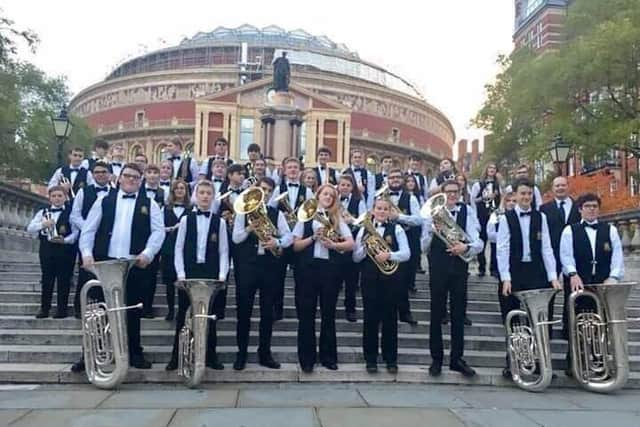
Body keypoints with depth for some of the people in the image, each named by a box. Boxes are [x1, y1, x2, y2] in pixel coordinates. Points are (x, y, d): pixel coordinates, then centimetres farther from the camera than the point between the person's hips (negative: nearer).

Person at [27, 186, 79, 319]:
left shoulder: (71, 212, 0)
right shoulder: (43, 212, 12)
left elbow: (76, 232, -6)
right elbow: (30, 228, 5)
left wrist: (65, 240, -21)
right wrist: (42, 224, -13)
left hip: (65, 249, -3)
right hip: (47, 249, 3)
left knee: (64, 280, 2)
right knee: (46, 279, 9)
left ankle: (62, 309, 11)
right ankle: (44, 308, 18)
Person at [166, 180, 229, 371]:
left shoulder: (220, 222, 4)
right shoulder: (186, 219, 5)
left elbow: (223, 251, 2)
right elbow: (179, 248, 2)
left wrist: (222, 275, -7)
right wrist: (180, 273, -6)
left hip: (211, 274, 0)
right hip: (188, 272, 0)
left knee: (210, 316, 7)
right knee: (182, 315, 5)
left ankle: (211, 356, 17)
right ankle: (176, 356, 14)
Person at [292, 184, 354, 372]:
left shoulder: (337, 219, 10)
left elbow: (350, 244, -1)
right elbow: (295, 246, 1)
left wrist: (333, 244, -16)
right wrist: (313, 237, -12)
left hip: (330, 268, 1)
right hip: (307, 267, -1)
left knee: (328, 314, 7)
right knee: (306, 314, 2)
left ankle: (328, 356, 19)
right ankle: (307, 358, 12)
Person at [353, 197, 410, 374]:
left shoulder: (396, 229, 3)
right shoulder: (364, 229, 8)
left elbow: (406, 253, -6)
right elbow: (356, 258, 5)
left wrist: (389, 255, -22)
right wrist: (365, 246, -14)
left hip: (390, 278, -1)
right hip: (369, 278, 1)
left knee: (390, 318, 5)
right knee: (370, 318, 4)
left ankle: (391, 359, 17)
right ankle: (370, 359, 15)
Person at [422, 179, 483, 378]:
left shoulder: (467, 212, 0)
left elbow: (478, 243, -8)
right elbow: (424, 247, -3)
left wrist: (466, 247, -28)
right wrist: (432, 230, -20)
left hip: (459, 268, 1)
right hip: (438, 268, -1)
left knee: (459, 314, 10)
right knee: (437, 314, 7)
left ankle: (457, 359, 23)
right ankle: (436, 359, 20)